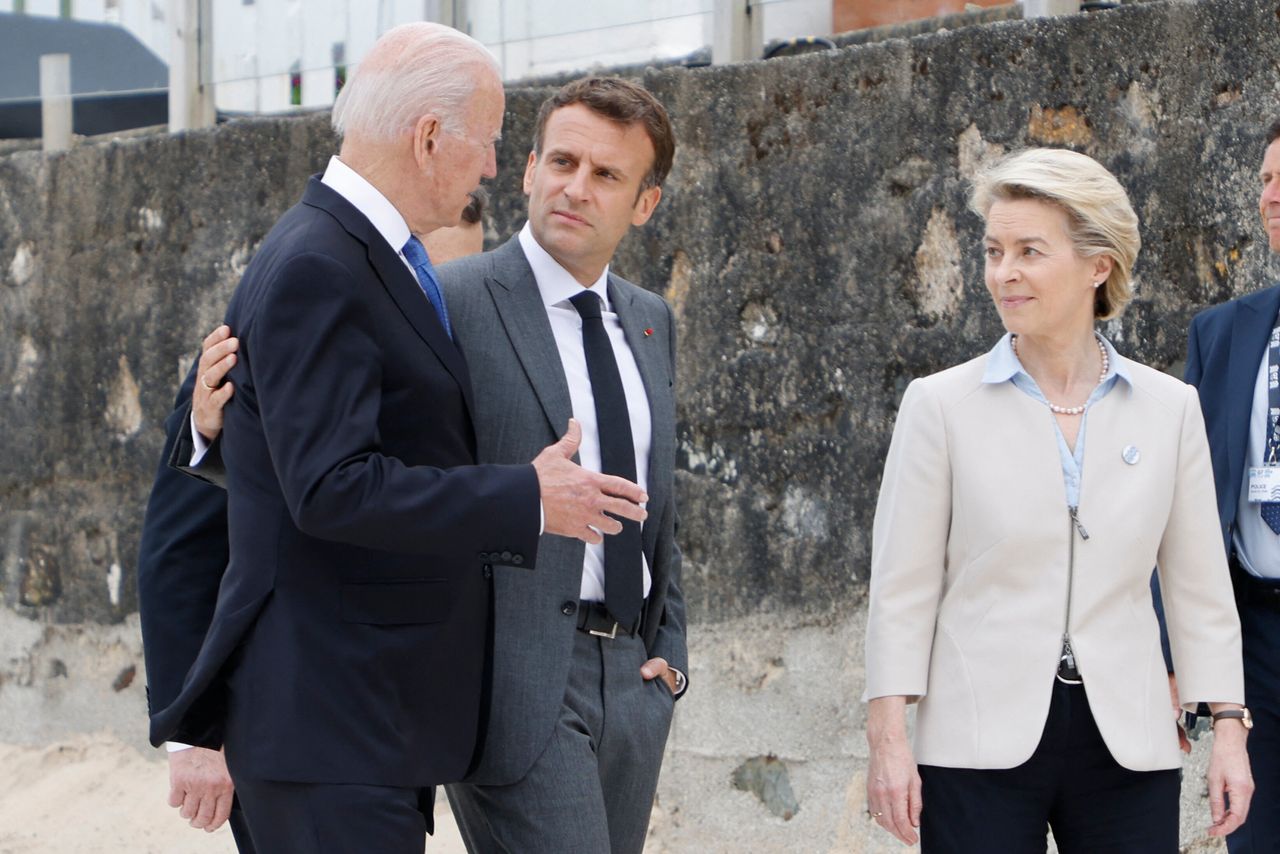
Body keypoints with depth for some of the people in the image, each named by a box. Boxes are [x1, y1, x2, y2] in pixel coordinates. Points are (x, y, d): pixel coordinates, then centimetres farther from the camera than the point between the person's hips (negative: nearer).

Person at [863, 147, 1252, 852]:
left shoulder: (1169, 408, 6)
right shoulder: (941, 405, 1)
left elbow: (1199, 585, 9)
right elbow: (902, 588, 0)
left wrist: (1226, 724, 4)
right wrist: (887, 737, -5)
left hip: (1126, 742, 2)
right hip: (981, 745, -2)